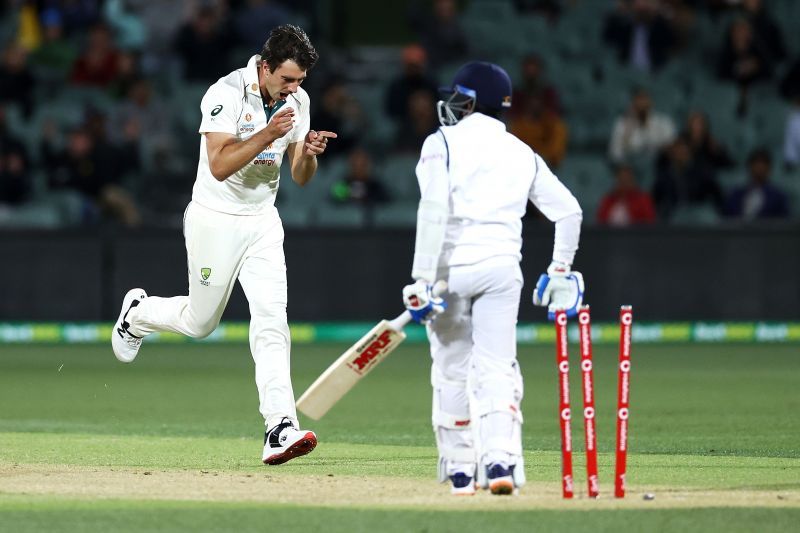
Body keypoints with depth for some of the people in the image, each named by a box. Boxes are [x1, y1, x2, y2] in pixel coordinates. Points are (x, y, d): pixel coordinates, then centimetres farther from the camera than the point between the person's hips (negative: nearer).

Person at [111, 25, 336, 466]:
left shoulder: (296, 100, 0)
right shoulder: (227, 94, -21)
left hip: (263, 222, 5)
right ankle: (137, 313, 42)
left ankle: (280, 429, -18)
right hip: (216, 219, -5)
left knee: (271, 318, -11)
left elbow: (300, 177, 4)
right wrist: (267, 135, -37)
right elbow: (219, 165, -28)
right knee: (200, 322, 9)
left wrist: (308, 152, -18)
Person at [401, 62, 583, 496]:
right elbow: (569, 210, 11)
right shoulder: (522, 153, 13)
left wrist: (422, 280, -15)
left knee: (451, 369, 9)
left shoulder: (444, 143, 0)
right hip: (502, 265, 3)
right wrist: (560, 271, 19)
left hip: (453, 265, -3)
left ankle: (459, 468, 13)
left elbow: (434, 212, -13)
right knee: (496, 368, -1)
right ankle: (500, 459, -20)